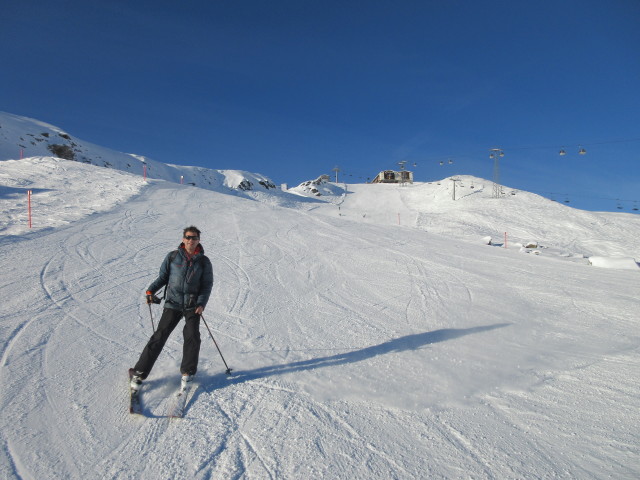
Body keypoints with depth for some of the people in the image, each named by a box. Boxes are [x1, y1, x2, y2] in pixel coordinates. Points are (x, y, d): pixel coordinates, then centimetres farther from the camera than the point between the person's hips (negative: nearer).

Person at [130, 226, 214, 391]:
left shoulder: (203, 261, 2)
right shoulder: (172, 257, 2)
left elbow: (207, 284, 3)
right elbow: (163, 277, 10)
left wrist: (201, 303, -9)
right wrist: (151, 290, -6)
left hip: (193, 305, 0)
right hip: (173, 303, 0)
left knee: (192, 336, -9)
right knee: (159, 336, -4)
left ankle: (188, 372, 10)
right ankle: (140, 372, 6)